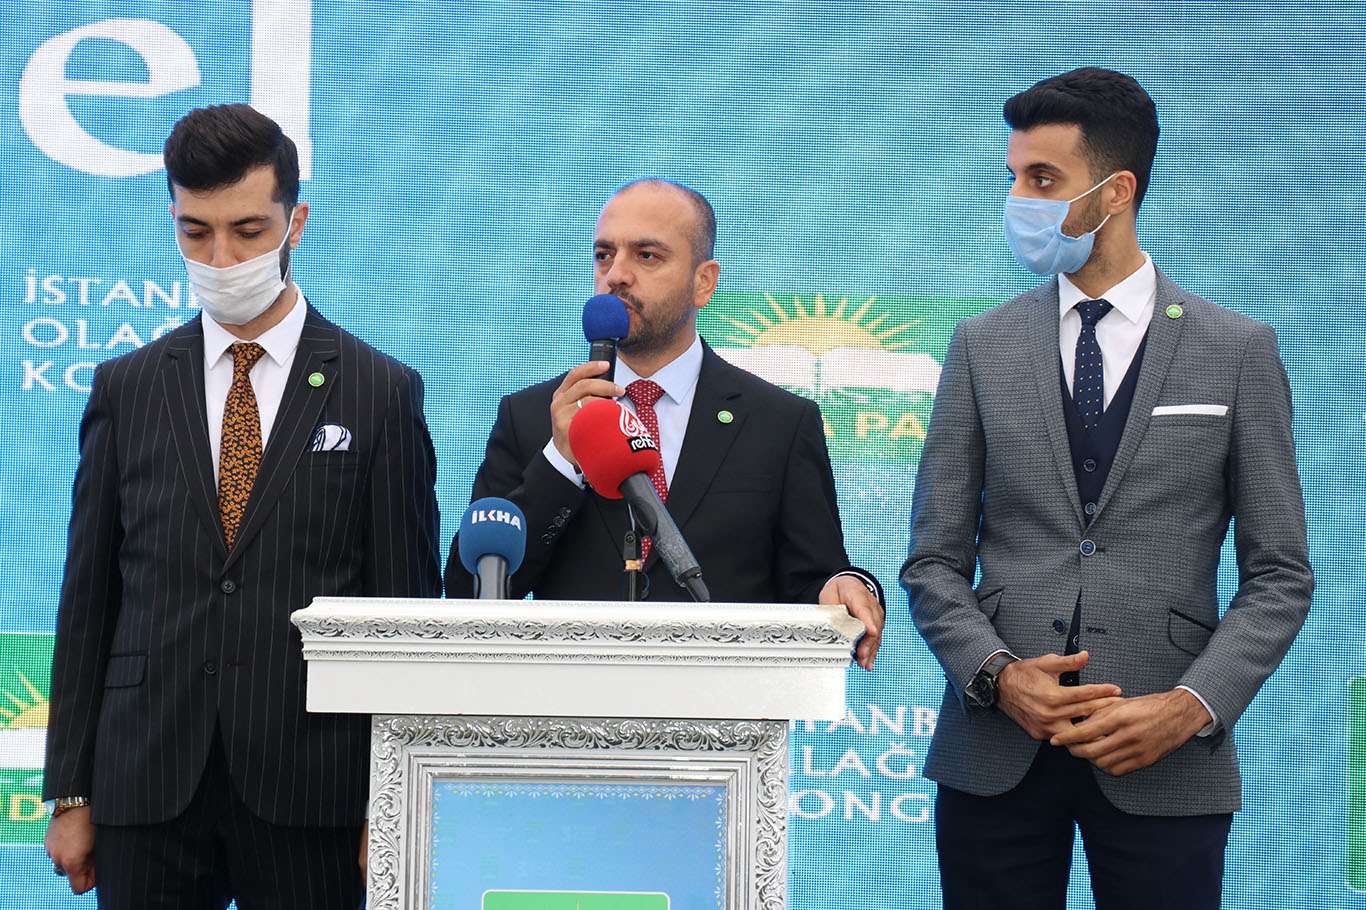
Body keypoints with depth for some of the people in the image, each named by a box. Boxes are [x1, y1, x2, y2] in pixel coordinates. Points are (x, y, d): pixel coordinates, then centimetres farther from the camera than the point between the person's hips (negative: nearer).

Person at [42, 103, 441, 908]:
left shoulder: (380, 393, 3)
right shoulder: (126, 389, 9)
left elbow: (408, 608, 1)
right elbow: (89, 600, 9)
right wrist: (71, 794, 6)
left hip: (308, 796, -2)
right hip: (147, 790, 2)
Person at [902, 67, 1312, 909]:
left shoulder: (1239, 351, 3)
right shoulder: (982, 348, 8)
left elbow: (1280, 575, 2)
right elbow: (934, 561, 7)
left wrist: (1193, 705, -11)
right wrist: (997, 675, -10)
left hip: (1165, 761, -1)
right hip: (994, 752, 2)